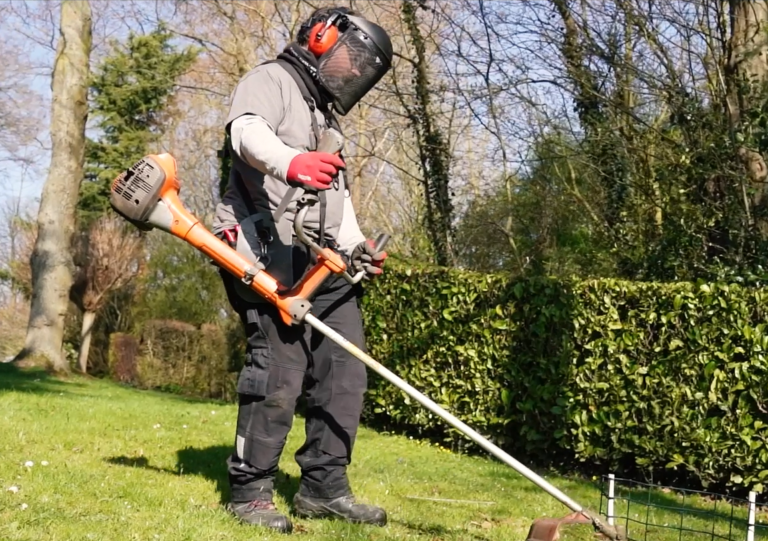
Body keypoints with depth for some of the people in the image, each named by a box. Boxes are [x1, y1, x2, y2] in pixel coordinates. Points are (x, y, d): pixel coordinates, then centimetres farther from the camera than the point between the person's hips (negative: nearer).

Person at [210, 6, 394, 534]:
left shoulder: (328, 119, 31)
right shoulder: (271, 80, 4)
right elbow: (248, 132, -19)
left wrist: (357, 245, 11)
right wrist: (289, 160, -41)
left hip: (324, 262, 9)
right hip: (273, 253, -9)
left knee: (345, 370, 2)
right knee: (279, 371, -15)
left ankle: (324, 487, 8)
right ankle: (250, 492, -6)